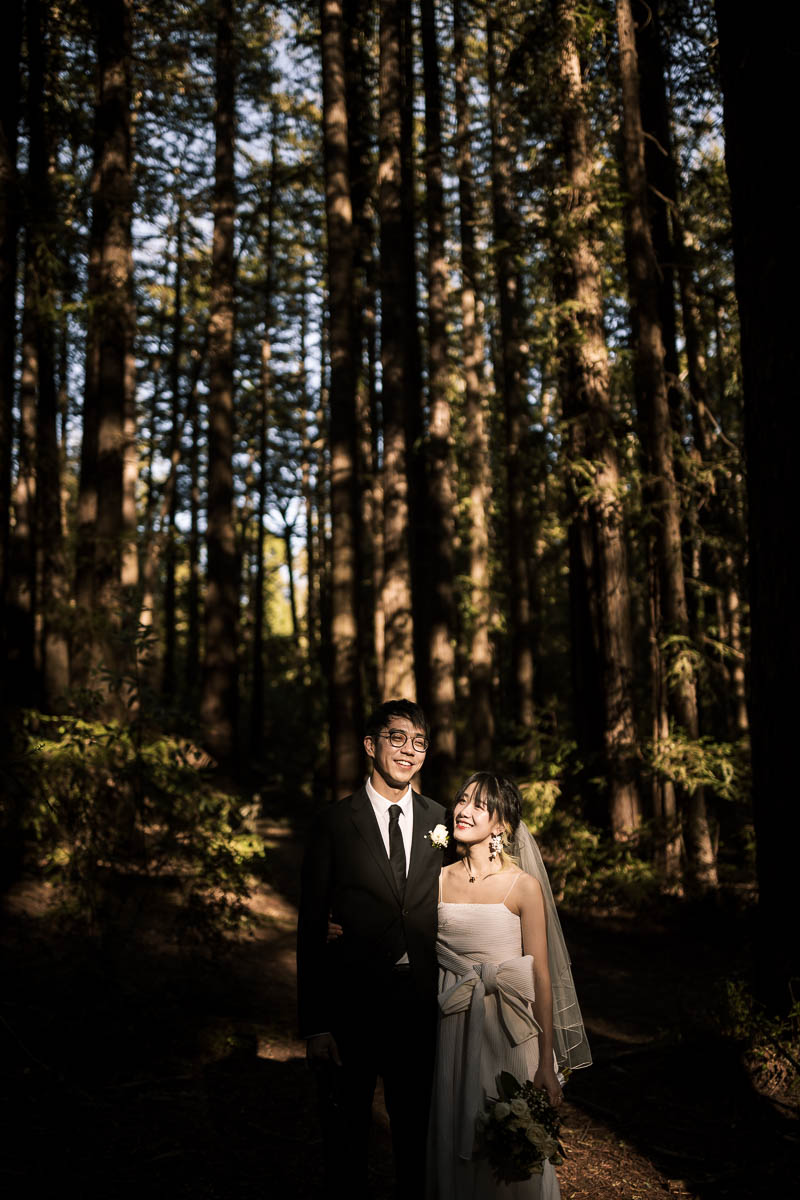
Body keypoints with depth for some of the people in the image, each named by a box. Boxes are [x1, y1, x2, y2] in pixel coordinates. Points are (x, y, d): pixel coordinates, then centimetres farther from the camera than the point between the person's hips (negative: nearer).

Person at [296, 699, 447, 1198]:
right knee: (346, 1141, 14)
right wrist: (315, 1025, -9)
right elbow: (312, 927, -5)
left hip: (422, 1010, 2)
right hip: (351, 1009, -2)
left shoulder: (442, 821, 3)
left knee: (417, 1138, 16)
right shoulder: (334, 823, -5)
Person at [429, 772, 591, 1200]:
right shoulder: (437, 881, 1)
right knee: (455, 1148, 13)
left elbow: (540, 975, -9)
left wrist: (547, 1062, -10)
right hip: (452, 1033, 3)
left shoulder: (524, 886, -9)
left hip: (509, 1034, -3)